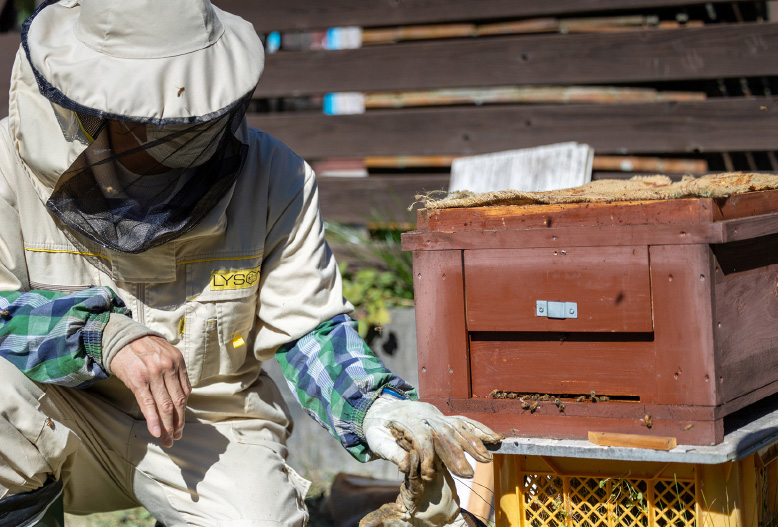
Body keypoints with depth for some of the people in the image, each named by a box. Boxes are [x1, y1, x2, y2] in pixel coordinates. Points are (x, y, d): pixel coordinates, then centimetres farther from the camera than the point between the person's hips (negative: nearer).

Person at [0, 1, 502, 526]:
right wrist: (104, 332, -33)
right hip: (67, 412, -1)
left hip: (212, 420, 1)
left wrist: (378, 405, -23)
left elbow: (307, 329, -4)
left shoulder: (276, 178, -7)